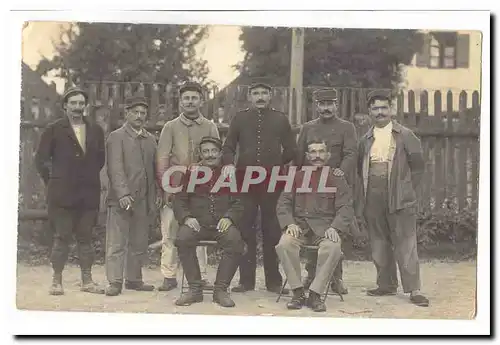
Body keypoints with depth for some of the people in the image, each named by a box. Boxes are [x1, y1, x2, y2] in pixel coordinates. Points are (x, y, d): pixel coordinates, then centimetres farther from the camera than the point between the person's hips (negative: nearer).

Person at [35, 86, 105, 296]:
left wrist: (91, 178, 11)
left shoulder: (95, 130, 11)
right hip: (62, 194, -3)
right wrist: (51, 181, 0)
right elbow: (41, 158, 2)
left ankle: (87, 280, 13)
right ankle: (57, 281, 6)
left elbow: (100, 158, 19)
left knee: (85, 238, 8)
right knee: (61, 237, 0)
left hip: (89, 194, 3)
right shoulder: (54, 130, 1)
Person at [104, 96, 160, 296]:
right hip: (121, 199, -5)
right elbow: (115, 168, -11)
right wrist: (123, 193, -21)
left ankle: (134, 279, 18)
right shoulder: (116, 137, -2)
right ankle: (115, 282, -1)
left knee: (139, 244, 9)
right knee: (116, 243, -4)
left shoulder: (150, 139, 17)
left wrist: (156, 195, 10)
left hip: (144, 200, 5)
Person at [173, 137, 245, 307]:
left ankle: (220, 290, -19)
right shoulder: (191, 173, 14)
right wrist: (186, 218, -9)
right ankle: (195, 289, -20)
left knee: (235, 241, -32)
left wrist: (229, 217, -10)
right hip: (197, 223, 0)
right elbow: (179, 200, 11)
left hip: (222, 224, 0)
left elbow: (238, 202, 10)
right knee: (183, 239, -32)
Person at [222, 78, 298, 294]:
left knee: (272, 231, 3)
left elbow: (291, 150, 12)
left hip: (272, 181, -1)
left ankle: (273, 280, 10)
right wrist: (229, 163, -10)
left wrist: (274, 164, 6)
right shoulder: (240, 119, 11)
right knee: (245, 229, 1)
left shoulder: (280, 119, 10)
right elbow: (228, 146, 8)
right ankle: (246, 279, 9)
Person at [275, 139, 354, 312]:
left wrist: (334, 227, -16)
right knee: (284, 244, -31)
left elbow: (346, 208, 2)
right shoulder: (297, 177, 17)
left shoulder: (337, 179, 11)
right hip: (299, 225, 2)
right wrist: (289, 223, -8)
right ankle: (298, 293, -17)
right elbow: (284, 203, 11)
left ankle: (315, 295, -21)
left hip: (325, 227, -1)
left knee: (333, 247, -35)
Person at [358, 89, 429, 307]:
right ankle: (386, 285, 19)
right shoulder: (366, 140, 13)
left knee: (405, 244, -6)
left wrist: (406, 189, 0)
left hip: (399, 199, -4)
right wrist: (368, 190, 10)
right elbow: (360, 168, 21)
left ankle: (414, 289, -5)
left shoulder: (405, 136, 2)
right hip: (373, 199, 5)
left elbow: (418, 165, 3)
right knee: (379, 243, 9)